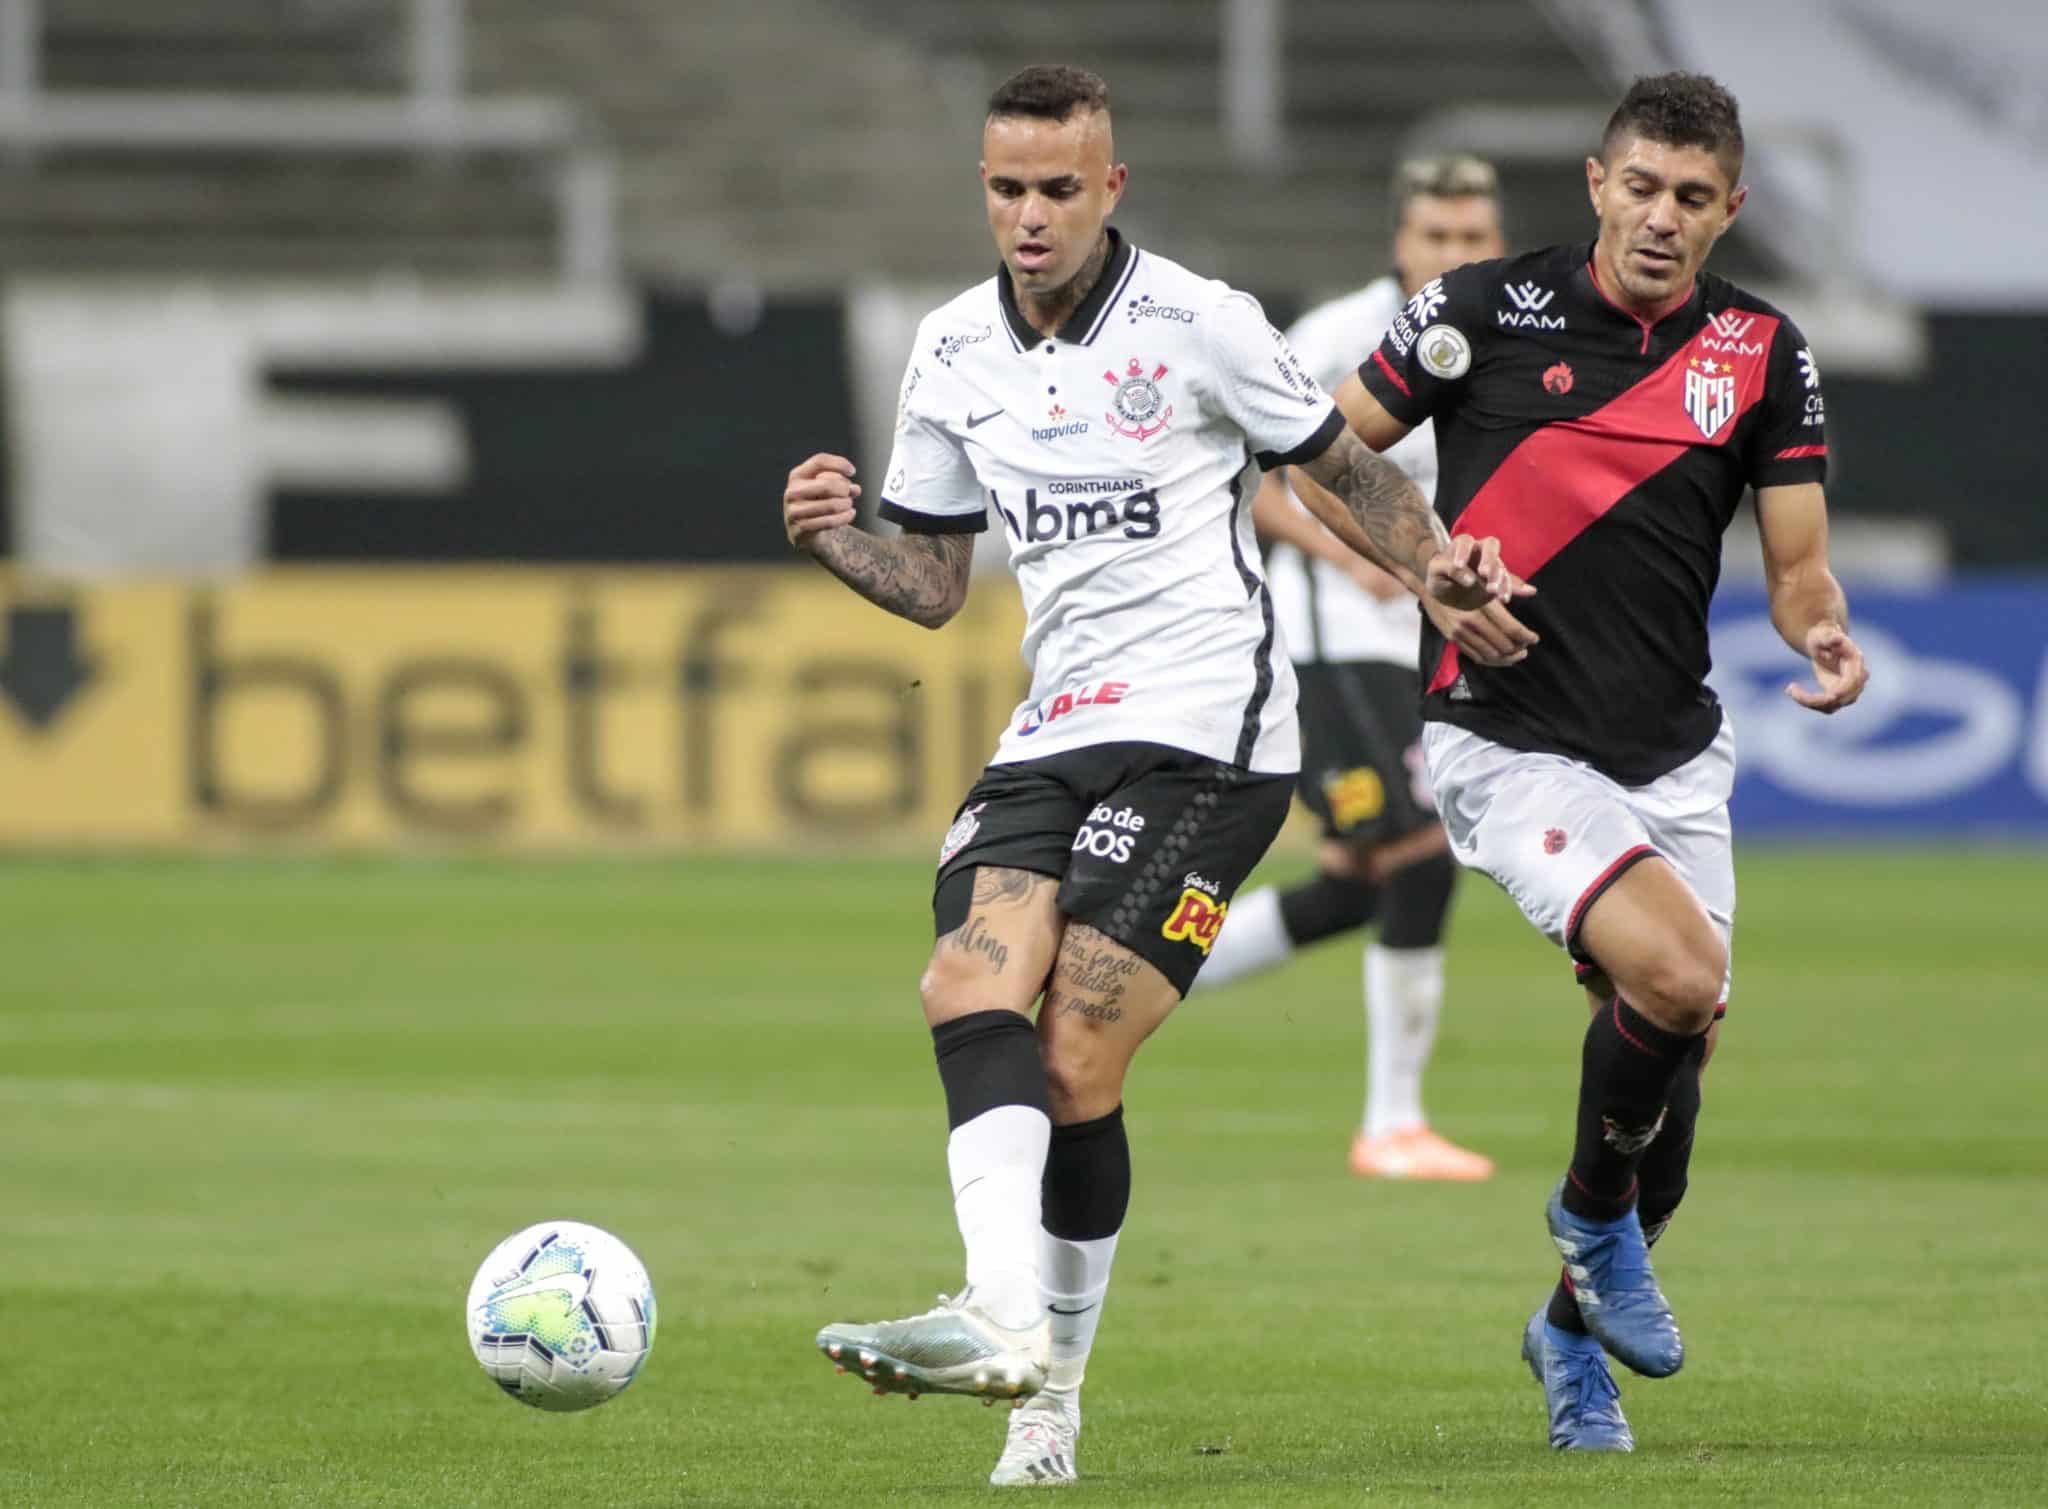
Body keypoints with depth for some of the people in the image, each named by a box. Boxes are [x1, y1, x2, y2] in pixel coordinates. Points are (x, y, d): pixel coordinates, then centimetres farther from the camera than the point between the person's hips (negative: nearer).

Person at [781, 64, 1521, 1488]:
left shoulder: (1198, 323, -5)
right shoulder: (954, 353, 11)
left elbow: (1344, 472, 6)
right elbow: (932, 580, 17)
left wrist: (1434, 564, -12)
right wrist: (830, 537, -2)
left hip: (1205, 728, -6)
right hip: (1055, 730, 6)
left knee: (1075, 1065, -16)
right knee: (969, 988, -19)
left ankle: (1055, 1379, -12)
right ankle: (1008, 1319, -30)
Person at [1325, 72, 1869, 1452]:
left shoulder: (1763, 353, 3)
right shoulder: (1488, 309, -5)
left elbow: (1797, 564, 3)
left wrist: (1828, 633, -20)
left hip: (1675, 755, 4)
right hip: (1508, 745, -4)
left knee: (1679, 1057, 4)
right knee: (1678, 974, -25)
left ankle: (1578, 1327, 30)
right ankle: (1594, 1215, 4)